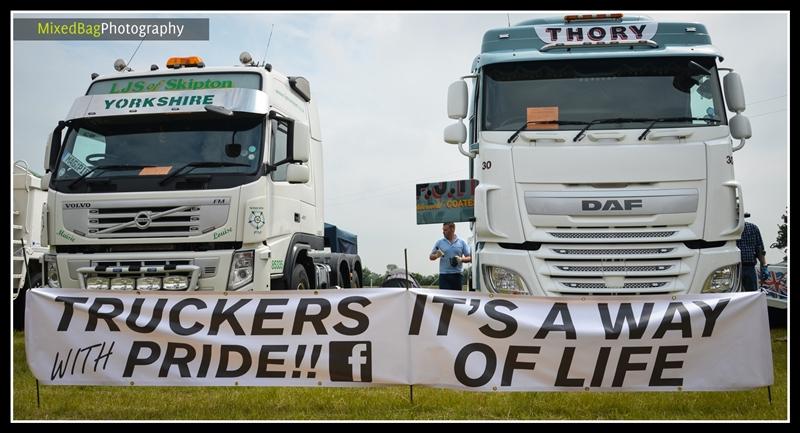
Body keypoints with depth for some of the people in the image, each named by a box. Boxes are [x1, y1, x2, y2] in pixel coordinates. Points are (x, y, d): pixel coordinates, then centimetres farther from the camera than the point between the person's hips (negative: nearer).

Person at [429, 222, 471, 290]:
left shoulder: (461, 242, 6)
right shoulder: (439, 242, 7)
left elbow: (470, 258, 7)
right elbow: (431, 256, 11)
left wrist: (461, 259, -13)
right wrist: (436, 256, -11)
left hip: (457, 275, 1)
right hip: (444, 275, 0)